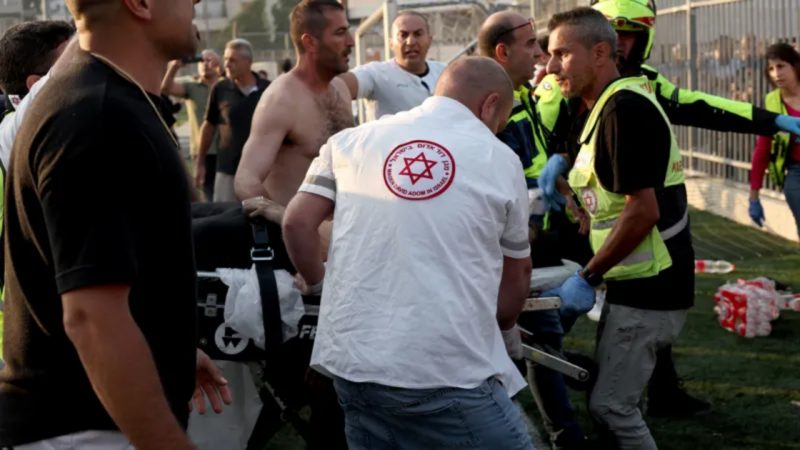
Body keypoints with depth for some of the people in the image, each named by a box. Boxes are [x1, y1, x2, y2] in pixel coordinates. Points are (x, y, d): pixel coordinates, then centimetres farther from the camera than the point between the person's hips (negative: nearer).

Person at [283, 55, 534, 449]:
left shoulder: (352, 140, 9)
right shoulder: (500, 159, 5)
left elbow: (296, 223, 3)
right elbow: (516, 273, 14)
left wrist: (320, 284, 21)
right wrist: (504, 330, 32)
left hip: (354, 361, 4)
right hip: (447, 372, -4)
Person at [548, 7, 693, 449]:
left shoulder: (623, 109, -19)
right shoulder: (610, 105, 13)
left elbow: (643, 211, -24)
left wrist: (588, 277, -18)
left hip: (647, 288, -10)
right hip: (635, 282, 10)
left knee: (610, 405, -8)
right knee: (615, 401, 16)